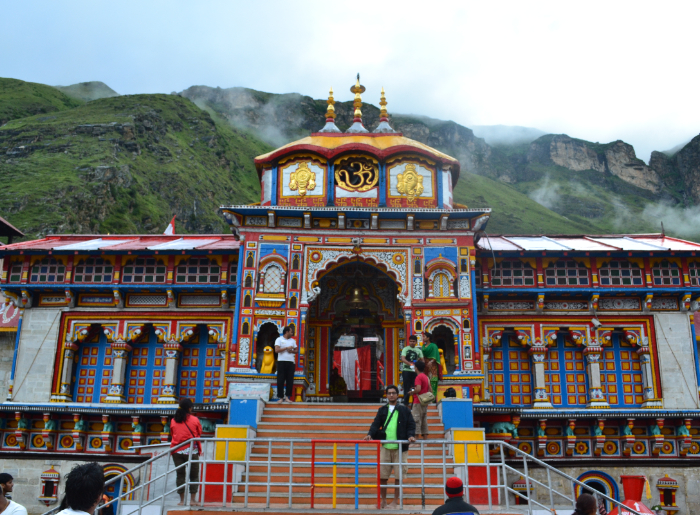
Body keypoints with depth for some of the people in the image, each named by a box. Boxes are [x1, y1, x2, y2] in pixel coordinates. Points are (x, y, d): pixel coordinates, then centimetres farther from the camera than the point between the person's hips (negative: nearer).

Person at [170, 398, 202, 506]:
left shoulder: (173, 420, 3)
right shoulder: (194, 420, -5)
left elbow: (172, 435, 13)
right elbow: (199, 434, 6)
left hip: (177, 451, 3)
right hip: (191, 451, -2)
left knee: (180, 474, 8)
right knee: (194, 475, 7)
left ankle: (182, 500, 8)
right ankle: (192, 499, 4)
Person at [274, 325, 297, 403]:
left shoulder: (292, 340, 17)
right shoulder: (279, 339, 2)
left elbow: (296, 350, 19)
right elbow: (276, 350, -9)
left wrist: (292, 351, -2)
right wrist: (286, 348, -10)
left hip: (291, 362, 4)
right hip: (281, 361, -4)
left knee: (290, 380, 0)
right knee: (280, 380, -3)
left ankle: (287, 397, 7)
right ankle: (280, 397, 3)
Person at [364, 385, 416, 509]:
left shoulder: (404, 410, 3)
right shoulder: (382, 410, 10)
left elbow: (411, 425, 2)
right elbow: (376, 424, 5)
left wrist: (411, 435, -16)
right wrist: (370, 434, -12)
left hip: (400, 448, -2)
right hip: (385, 447, 2)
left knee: (398, 476, 5)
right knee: (382, 476, 5)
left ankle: (395, 501, 19)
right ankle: (383, 500, 22)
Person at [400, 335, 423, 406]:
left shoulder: (418, 350, 10)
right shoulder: (405, 349, 0)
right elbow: (403, 359, -13)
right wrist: (410, 363, -30)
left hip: (415, 371, 3)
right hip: (406, 370, -3)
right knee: (407, 387, -1)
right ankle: (405, 402, 6)